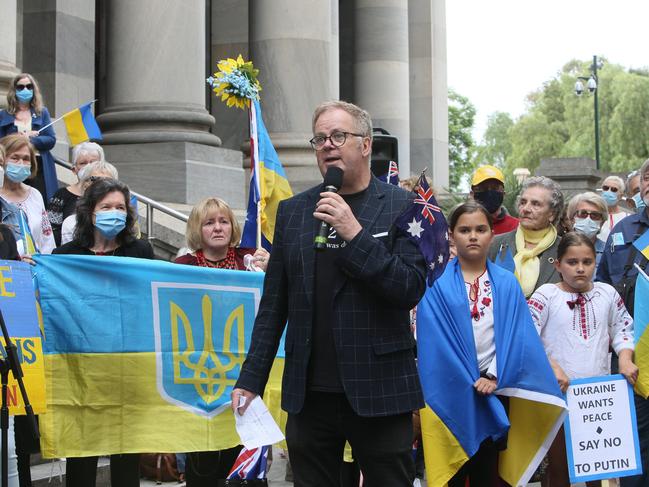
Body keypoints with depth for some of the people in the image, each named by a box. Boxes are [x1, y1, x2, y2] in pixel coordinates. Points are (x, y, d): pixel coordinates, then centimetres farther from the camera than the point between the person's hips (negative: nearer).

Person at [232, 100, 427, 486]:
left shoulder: (402, 207, 0)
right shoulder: (292, 211, 10)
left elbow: (412, 289, -10)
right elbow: (273, 306, 11)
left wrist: (355, 234, -18)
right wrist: (251, 380, 6)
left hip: (378, 394, -3)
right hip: (309, 393, 3)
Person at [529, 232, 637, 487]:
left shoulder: (607, 293, 5)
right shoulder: (546, 294, -5)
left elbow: (623, 329, 15)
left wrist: (625, 358, -3)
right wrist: (552, 367, -20)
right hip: (557, 391, -3)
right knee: (558, 464, 7)